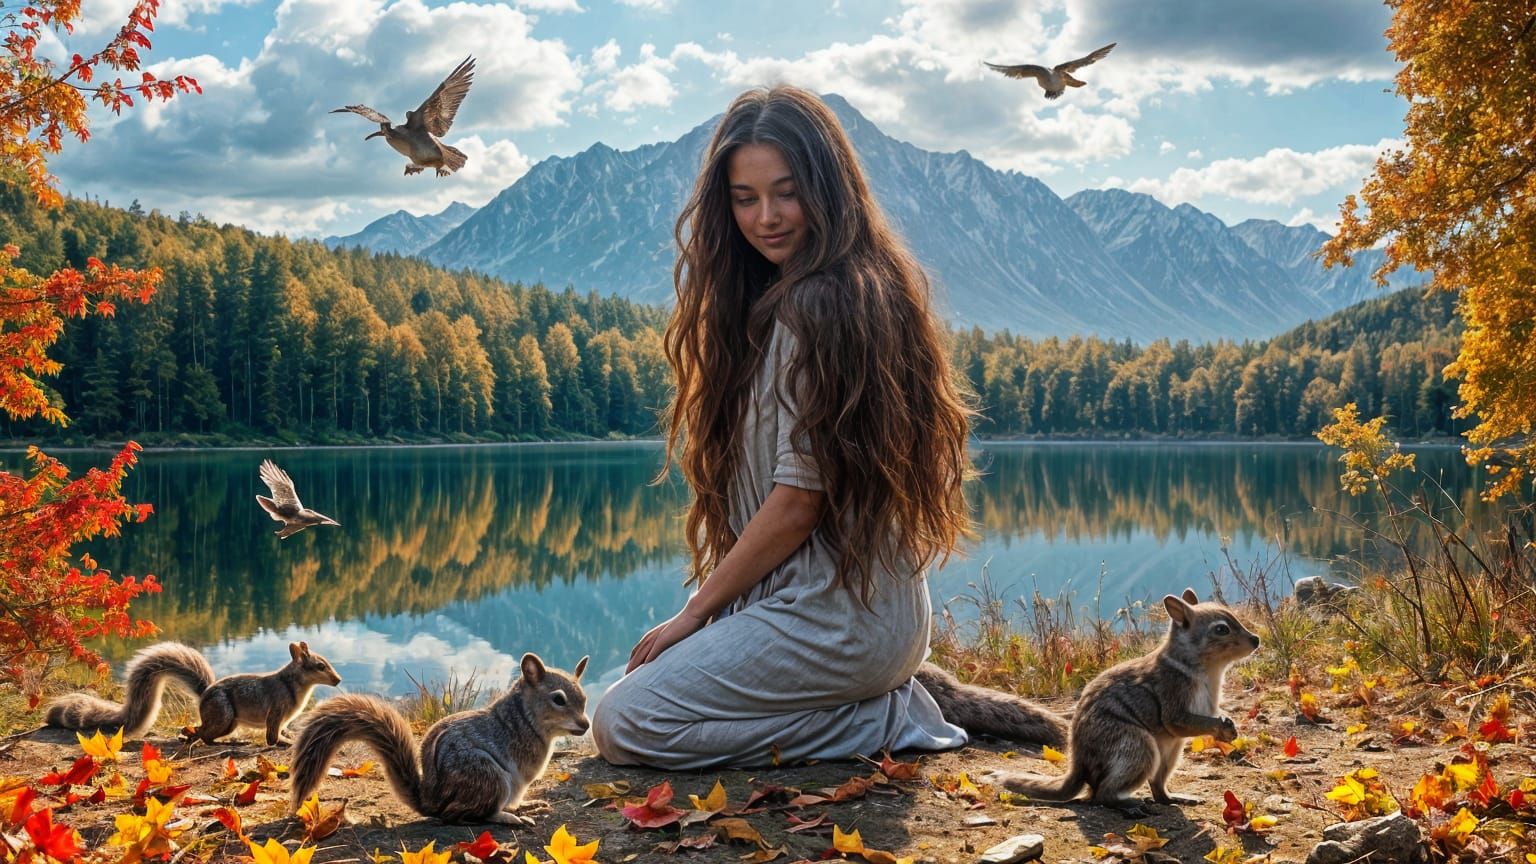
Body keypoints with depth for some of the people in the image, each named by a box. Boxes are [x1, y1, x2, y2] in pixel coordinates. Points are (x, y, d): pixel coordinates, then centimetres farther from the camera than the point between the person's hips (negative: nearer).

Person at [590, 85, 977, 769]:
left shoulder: (813, 306, -20)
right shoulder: (872, 285, 10)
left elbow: (799, 501, -19)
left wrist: (694, 614, -8)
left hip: (832, 620, -10)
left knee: (624, 724, -5)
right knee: (648, 679, 21)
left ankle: (882, 719, -3)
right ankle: (882, 692, 11)